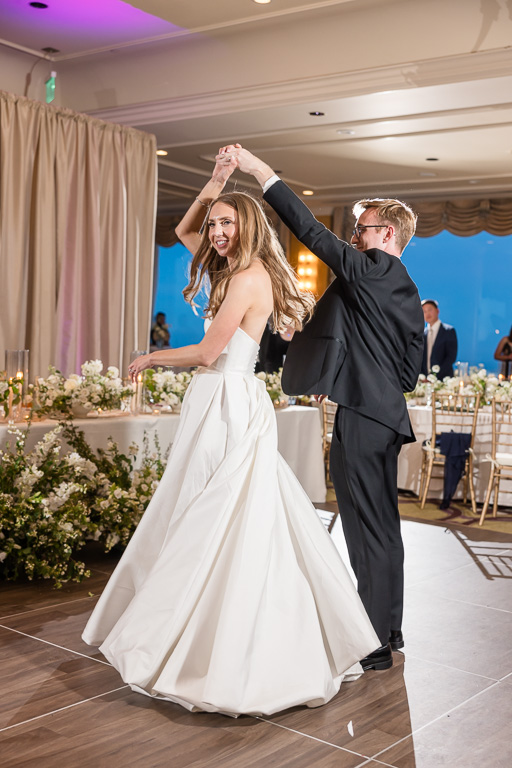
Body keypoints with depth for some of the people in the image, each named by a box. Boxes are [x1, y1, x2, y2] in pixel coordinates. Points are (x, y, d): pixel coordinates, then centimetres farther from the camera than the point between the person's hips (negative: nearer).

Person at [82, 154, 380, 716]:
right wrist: (212, 188, 12)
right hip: (219, 402, 10)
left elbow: (207, 352, -15)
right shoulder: (239, 270, 14)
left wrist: (152, 359, 0)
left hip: (230, 405, -10)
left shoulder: (249, 278, -14)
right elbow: (184, 231, 26)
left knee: (217, 526, -4)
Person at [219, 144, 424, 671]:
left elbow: (313, 232, -14)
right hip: (387, 414, 10)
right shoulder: (407, 292, 16)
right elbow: (410, 370, 16)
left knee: (367, 530, -3)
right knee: (383, 525, 18)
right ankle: (389, 629, 30)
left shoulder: (369, 271, -10)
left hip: (361, 418, -10)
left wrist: (261, 172, -10)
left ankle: (373, 646, 6)